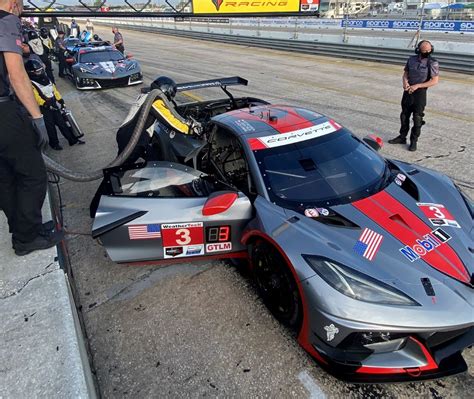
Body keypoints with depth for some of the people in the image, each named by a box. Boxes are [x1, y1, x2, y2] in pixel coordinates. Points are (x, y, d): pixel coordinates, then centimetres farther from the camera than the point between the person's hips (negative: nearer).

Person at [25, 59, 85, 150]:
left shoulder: (46, 79, 13)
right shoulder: (31, 84, -10)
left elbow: (54, 90, 18)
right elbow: (36, 97, -19)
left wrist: (60, 100, 12)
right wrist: (45, 104, -28)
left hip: (54, 105, 6)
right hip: (44, 108, -6)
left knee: (62, 123, 7)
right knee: (51, 126, -2)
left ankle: (73, 139, 9)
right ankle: (54, 144, 9)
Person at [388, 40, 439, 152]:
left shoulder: (433, 63, -9)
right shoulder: (411, 59, 4)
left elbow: (435, 81, -11)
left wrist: (417, 86, -18)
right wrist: (405, 82, -10)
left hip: (420, 93, -4)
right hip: (408, 91, 5)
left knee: (417, 118, 0)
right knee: (404, 115, 12)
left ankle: (414, 141, 10)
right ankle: (402, 137, 26)